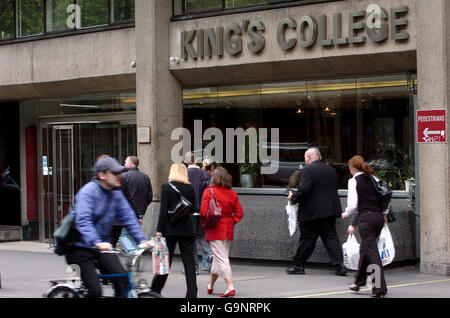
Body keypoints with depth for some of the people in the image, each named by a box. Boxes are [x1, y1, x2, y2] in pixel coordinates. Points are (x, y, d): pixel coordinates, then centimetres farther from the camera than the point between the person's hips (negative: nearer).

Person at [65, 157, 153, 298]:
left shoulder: (116, 193, 6)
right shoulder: (88, 191, -16)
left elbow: (128, 217, 6)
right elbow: (83, 221, -28)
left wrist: (142, 240, -8)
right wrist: (97, 243, -42)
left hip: (103, 247, 6)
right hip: (81, 247, -6)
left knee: (123, 280, -13)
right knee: (95, 290, -16)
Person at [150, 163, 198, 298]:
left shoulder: (166, 187, -6)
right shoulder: (190, 188, 2)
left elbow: (163, 210, -10)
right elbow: (192, 209, 8)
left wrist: (159, 230, -8)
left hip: (170, 229, -2)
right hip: (187, 229, 2)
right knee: (189, 262, 4)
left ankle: (155, 289, 16)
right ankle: (192, 293, 1)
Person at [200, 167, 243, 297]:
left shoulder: (209, 192, -10)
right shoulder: (232, 194, 4)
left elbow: (204, 212, -15)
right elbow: (239, 213, 1)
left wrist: (205, 224, 0)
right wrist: (231, 222, 9)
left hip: (215, 230, -5)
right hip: (228, 230, 5)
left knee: (221, 259, -5)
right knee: (219, 257, 17)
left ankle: (230, 287, -15)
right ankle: (211, 285, 32)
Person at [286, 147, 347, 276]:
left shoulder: (308, 170, -12)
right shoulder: (331, 170, 11)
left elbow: (303, 190, -21)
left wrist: (293, 197, -3)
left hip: (312, 212, -6)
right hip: (330, 211, 6)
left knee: (307, 239, 3)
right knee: (331, 237, 5)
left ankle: (298, 265, 14)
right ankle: (339, 265, -5)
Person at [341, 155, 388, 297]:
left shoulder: (354, 180, -4)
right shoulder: (373, 178, 13)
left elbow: (353, 204, -9)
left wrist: (346, 214, 8)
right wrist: (384, 214, 18)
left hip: (367, 217, -7)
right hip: (379, 216, 7)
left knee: (372, 252, -6)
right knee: (365, 249, 20)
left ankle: (380, 287, -11)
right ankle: (359, 282, 30)